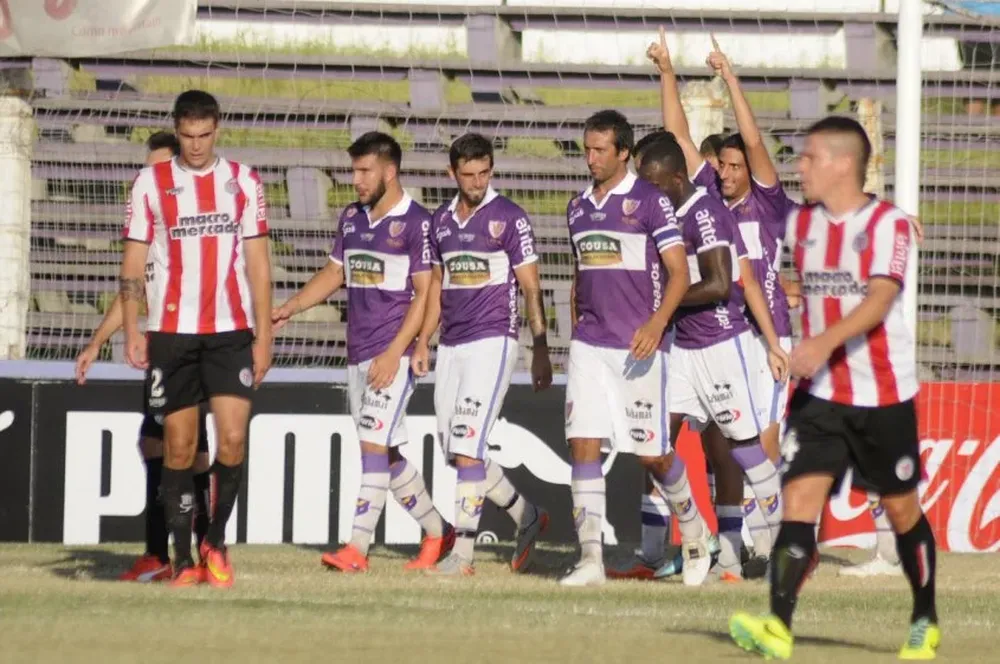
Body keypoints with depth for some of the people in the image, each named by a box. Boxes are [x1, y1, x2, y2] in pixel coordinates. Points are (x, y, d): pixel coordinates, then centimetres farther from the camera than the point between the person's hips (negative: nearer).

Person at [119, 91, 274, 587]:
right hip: (170, 333, 0)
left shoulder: (243, 182, 6)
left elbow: (258, 262, 7)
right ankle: (183, 557, 8)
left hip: (231, 331, 0)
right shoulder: (151, 183, 4)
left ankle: (216, 541, 10)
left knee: (233, 438, -10)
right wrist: (132, 331, -5)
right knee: (179, 446, 1)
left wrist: (264, 336, 2)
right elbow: (133, 262, 4)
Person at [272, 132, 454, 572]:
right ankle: (437, 532, 24)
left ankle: (357, 548, -17)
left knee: (374, 445, -14)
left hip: (393, 354, -8)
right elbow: (334, 273, 24)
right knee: (385, 453, 10)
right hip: (358, 354, 8)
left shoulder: (415, 223, -10)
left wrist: (395, 353, -18)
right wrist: (290, 308, 9)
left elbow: (425, 293, -12)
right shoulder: (351, 219, 13)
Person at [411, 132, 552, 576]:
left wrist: (541, 351, -8)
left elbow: (531, 288, -5)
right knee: (457, 451, 8)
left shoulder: (508, 217, -6)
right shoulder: (441, 220, 12)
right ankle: (527, 518, 26)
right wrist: (422, 342, 17)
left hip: (492, 341, -7)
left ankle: (462, 552, -12)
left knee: (467, 448, -14)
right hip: (451, 346, 7)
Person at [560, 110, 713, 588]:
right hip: (589, 345, 5)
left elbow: (679, 273, -9)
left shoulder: (649, 200, -5)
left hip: (639, 346, -5)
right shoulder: (578, 208, 14)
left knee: (652, 454, 0)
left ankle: (693, 531, 26)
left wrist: (656, 323, -23)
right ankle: (590, 559, -8)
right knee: (583, 445, -7)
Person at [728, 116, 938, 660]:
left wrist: (827, 341, -39)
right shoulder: (800, 224, 7)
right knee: (799, 500, -14)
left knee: (901, 508, 9)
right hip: (820, 394, 4)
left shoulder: (888, 224, -11)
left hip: (883, 395, -4)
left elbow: (880, 299, -24)